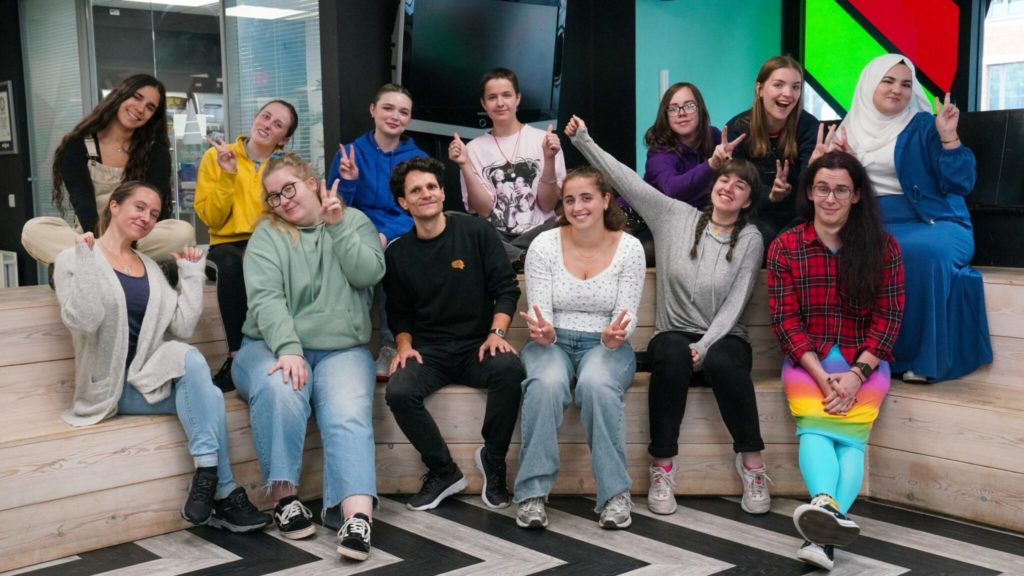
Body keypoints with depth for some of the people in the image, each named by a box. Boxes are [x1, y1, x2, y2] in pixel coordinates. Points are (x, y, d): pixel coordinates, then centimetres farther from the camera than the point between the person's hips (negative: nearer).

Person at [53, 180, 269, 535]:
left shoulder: (150, 267, 17)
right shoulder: (74, 259, 2)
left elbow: (182, 326, 4)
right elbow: (82, 320, -18)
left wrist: (191, 273, 5)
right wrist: (86, 261, -17)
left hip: (150, 378, 5)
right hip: (112, 385, -5)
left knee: (205, 395, -30)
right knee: (189, 359, -31)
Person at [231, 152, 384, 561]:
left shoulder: (355, 221, 11)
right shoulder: (266, 235, 5)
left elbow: (368, 274, -6)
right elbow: (265, 298, -11)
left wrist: (338, 225, -9)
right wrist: (288, 349, -26)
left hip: (342, 349, 1)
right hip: (274, 346, 0)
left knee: (349, 415, -28)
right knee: (279, 390, -35)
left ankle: (358, 519, -41)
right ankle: (285, 497, -22)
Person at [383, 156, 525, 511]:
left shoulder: (477, 233, -2)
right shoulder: (397, 253, 7)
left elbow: (506, 288, -1)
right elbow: (398, 312, 14)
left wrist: (497, 332, -15)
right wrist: (404, 345, -4)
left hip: (477, 347, -2)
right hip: (428, 351, 2)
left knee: (510, 369, -34)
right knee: (398, 392, -29)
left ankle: (492, 459, -9)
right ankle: (443, 471, -6)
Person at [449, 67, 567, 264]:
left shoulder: (543, 139, 3)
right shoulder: (474, 148, 7)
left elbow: (548, 205, -1)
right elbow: (484, 209, -2)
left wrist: (549, 160, -14)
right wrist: (465, 165, -13)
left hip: (538, 232, -1)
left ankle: (512, 258, -14)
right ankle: (524, 259, -20)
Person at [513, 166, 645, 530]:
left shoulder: (629, 248, -3)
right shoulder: (544, 245, -3)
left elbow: (627, 317, -4)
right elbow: (540, 315, -4)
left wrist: (615, 336, -27)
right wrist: (543, 333, -28)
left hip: (605, 345, 0)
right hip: (552, 343, 0)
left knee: (597, 384, -36)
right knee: (547, 384, -35)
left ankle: (615, 493, -25)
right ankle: (533, 493, -25)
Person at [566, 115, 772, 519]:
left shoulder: (750, 240, 1)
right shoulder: (676, 216, 5)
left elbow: (735, 303, -6)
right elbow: (625, 180, 1)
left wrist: (704, 346, -18)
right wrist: (584, 141, -5)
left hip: (723, 339, -1)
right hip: (674, 335, 1)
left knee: (722, 363, -36)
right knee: (672, 356, -35)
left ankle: (752, 463, -19)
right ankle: (662, 467, -26)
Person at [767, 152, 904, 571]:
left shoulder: (883, 247, 4)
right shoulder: (785, 247, 3)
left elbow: (888, 318, -1)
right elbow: (785, 321, -3)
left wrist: (857, 373, -15)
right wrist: (821, 375, -16)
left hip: (864, 359, 0)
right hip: (806, 357, 0)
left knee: (850, 437, -25)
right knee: (814, 428, -28)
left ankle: (823, 535, -43)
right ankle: (827, 507, -53)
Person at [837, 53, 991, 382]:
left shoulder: (924, 126, 3)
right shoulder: (852, 128, 13)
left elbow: (961, 185, -5)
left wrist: (949, 138, -15)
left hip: (934, 224, -2)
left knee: (921, 251, -37)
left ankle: (924, 357, -23)